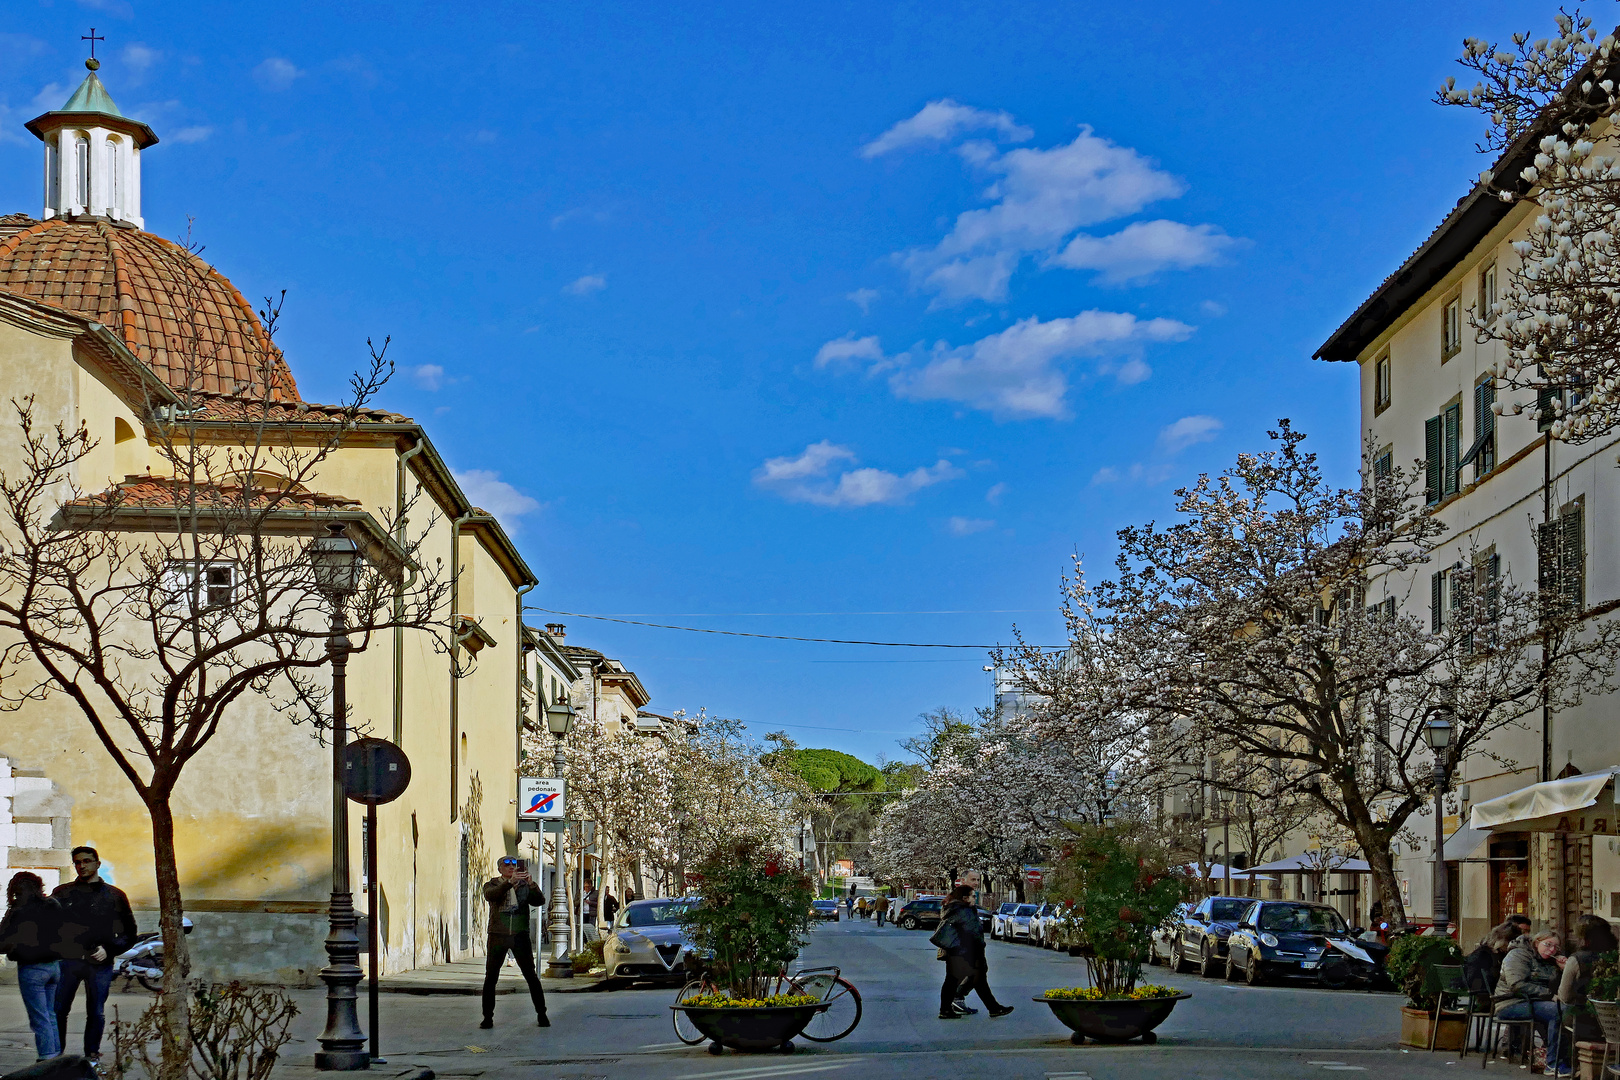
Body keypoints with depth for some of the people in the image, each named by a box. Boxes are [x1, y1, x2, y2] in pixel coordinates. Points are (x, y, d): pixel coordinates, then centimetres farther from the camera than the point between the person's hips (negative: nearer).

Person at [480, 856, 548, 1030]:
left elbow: (539, 901, -5)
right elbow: (490, 895, -17)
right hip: (498, 936, 0)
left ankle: (541, 1014, 8)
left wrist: (530, 883, -21)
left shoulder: (524, 885, 10)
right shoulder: (492, 884, 6)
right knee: (490, 977, -1)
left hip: (520, 936, 0)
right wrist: (510, 881, -31)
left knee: (531, 975, -1)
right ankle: (488, 1017, 8)